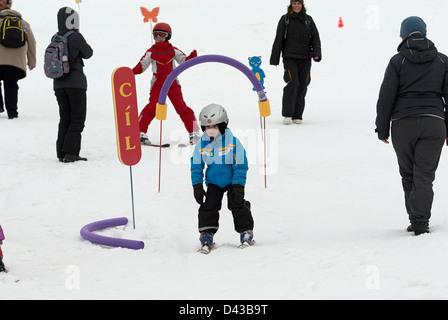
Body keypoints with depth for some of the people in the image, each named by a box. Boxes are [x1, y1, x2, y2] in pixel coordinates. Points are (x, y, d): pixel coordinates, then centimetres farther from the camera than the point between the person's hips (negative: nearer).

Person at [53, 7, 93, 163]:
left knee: (65, 118, 12)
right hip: (76, 83, -6)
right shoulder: (76, 37, -12)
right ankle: (70, 152, -10)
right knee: (78, 119, -1)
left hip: (59, 84, 6)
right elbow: (88, 54, 1)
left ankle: (61, 153, 8)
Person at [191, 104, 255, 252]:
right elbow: (196, 166, 1)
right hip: (213, 181, 3)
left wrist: (238, 186, -18)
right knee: (208, 206, -4)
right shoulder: (202, 144, -9)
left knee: (237, 204, -9)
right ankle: (207, 234, 7)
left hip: (232, 180, -3)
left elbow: (241, 165, -14)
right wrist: (197, 186, -5)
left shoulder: (232, 141, -18)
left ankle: (246, 231, 5)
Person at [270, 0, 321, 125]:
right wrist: (274, 58, 2)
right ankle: (287, 114, -12)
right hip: (290, 57, -3)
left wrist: (316, 53, -7)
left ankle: (297, 116, 8)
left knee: (302, 86, 2)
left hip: (305, 59, 3)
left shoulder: (308, 20, 10)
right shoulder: (285, 19, 4)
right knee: (292, 83, -16)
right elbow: (278, 40, 5)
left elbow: (315, 37, 9)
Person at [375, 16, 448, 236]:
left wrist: (382, 129, 4)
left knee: (408, 174, 13)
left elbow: (386, 97, -2)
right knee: (424, 175, 0)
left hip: (403, 124, -1)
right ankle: (420, 220, -14)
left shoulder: (398, 61, 0)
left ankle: (415, 218, 16)